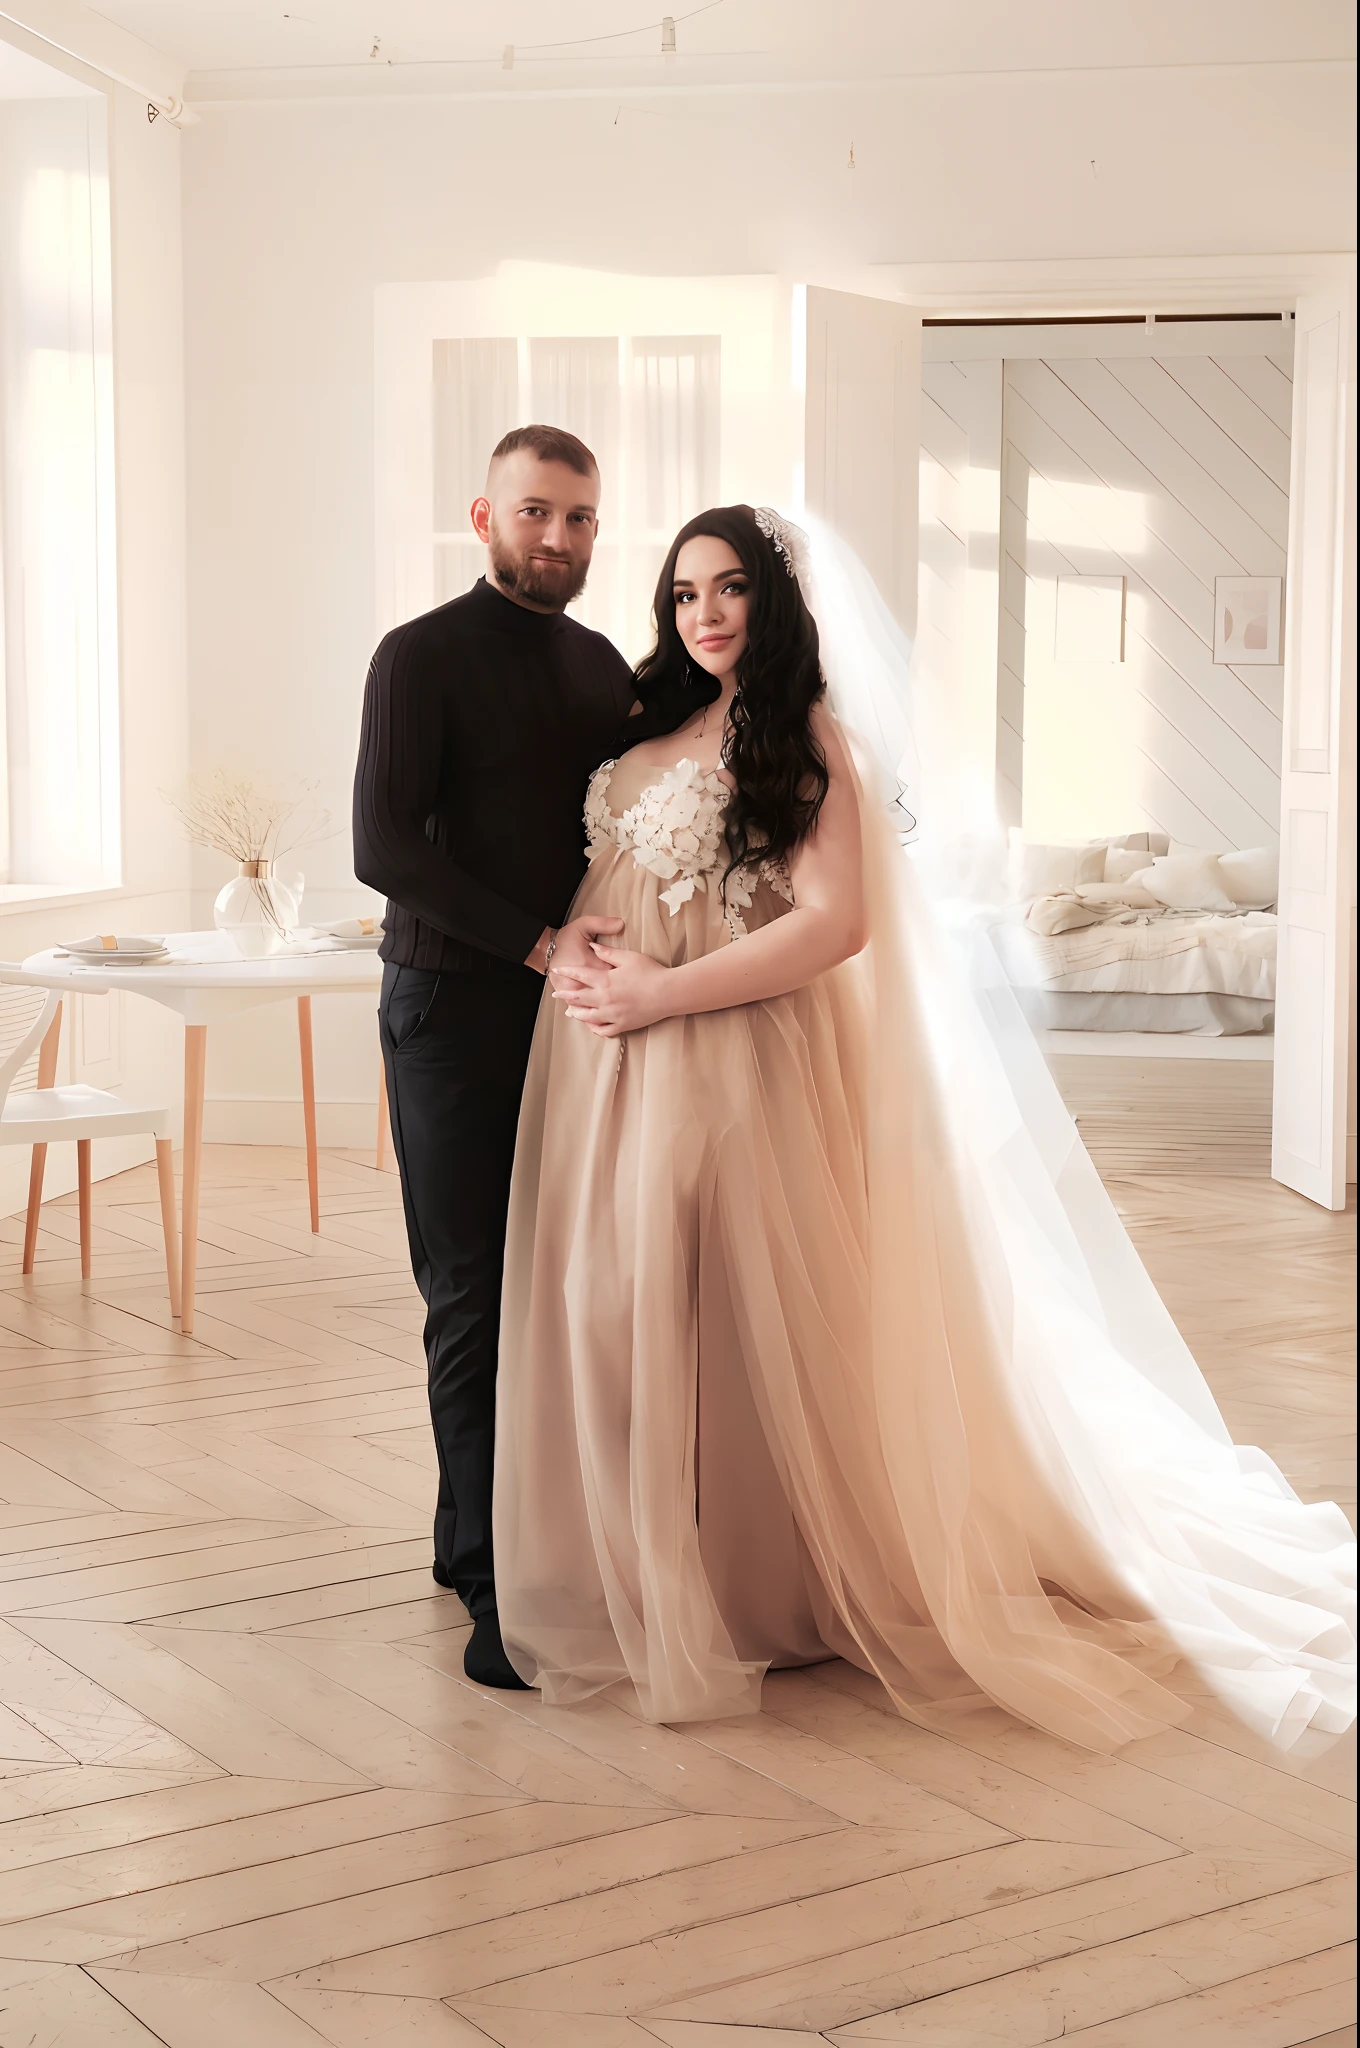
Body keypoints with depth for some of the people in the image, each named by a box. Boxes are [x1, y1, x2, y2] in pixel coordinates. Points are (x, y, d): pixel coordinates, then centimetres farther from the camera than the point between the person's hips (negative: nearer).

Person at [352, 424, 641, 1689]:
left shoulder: (601, 667, 14)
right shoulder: (422, 657, -4)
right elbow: (383, 848, -13)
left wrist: (609, 944, 2)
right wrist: (538, 944, -17)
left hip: (569, 1008, 5)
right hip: (454, 1007, -5)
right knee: (473, 1297, -3)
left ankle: (473, 1535, 20)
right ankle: (494, 1584, 4)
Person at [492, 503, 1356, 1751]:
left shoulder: (806, 741, -4)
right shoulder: (649, 733, 16)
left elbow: (833, 922, -14)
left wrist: (666, 992, -17)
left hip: (727, 1071, -6)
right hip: (603, 1068, 6)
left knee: (729, 1320, -2)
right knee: (613, 1317, 8)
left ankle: (754, 1598, 13)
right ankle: (635, 1587, 23)